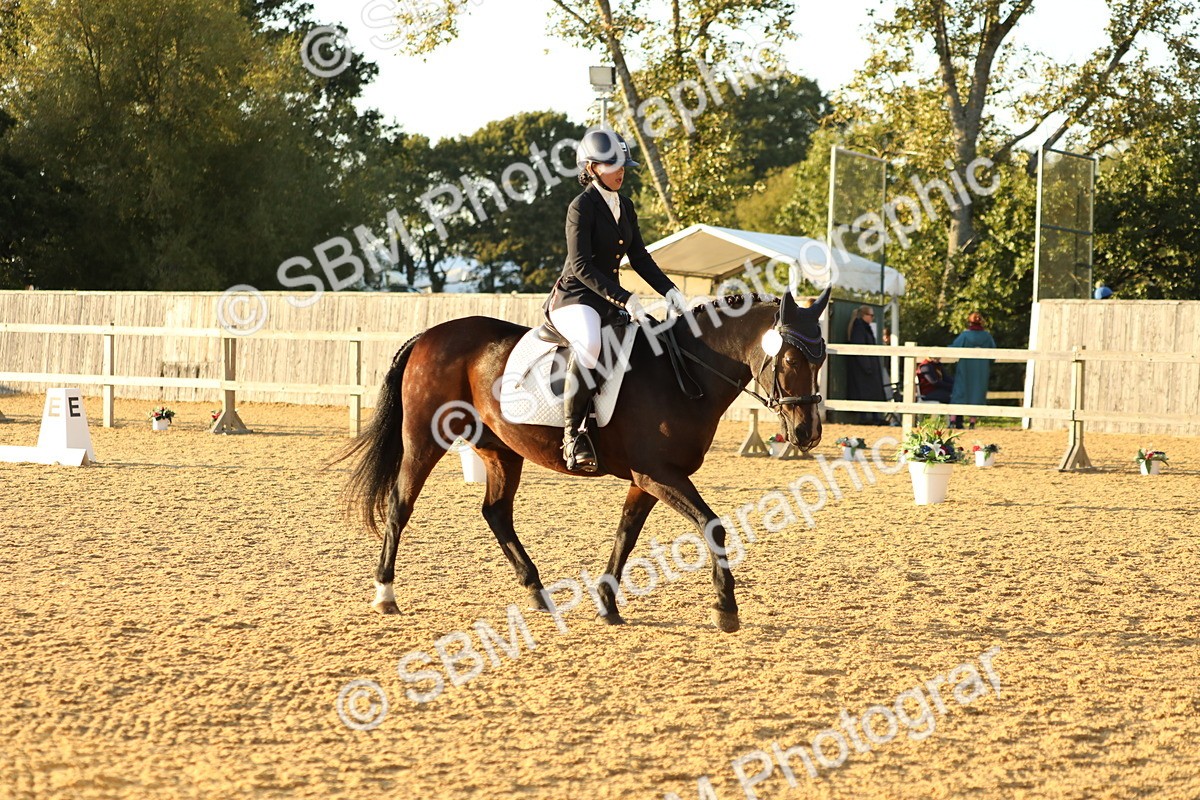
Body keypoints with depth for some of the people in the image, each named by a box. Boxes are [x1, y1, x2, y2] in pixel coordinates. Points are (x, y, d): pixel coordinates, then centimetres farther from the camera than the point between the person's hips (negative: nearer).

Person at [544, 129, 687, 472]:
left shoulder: (625, 206, 13)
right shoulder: (582, 207, -11)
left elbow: (639, 257, 18)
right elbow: (581, 266, -19)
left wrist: (669, 290, 3)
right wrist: (625, 300, -25)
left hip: (610, 300, 9)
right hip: (573, 298, -9)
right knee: (589, 343, -40)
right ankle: (573, 433, -34)